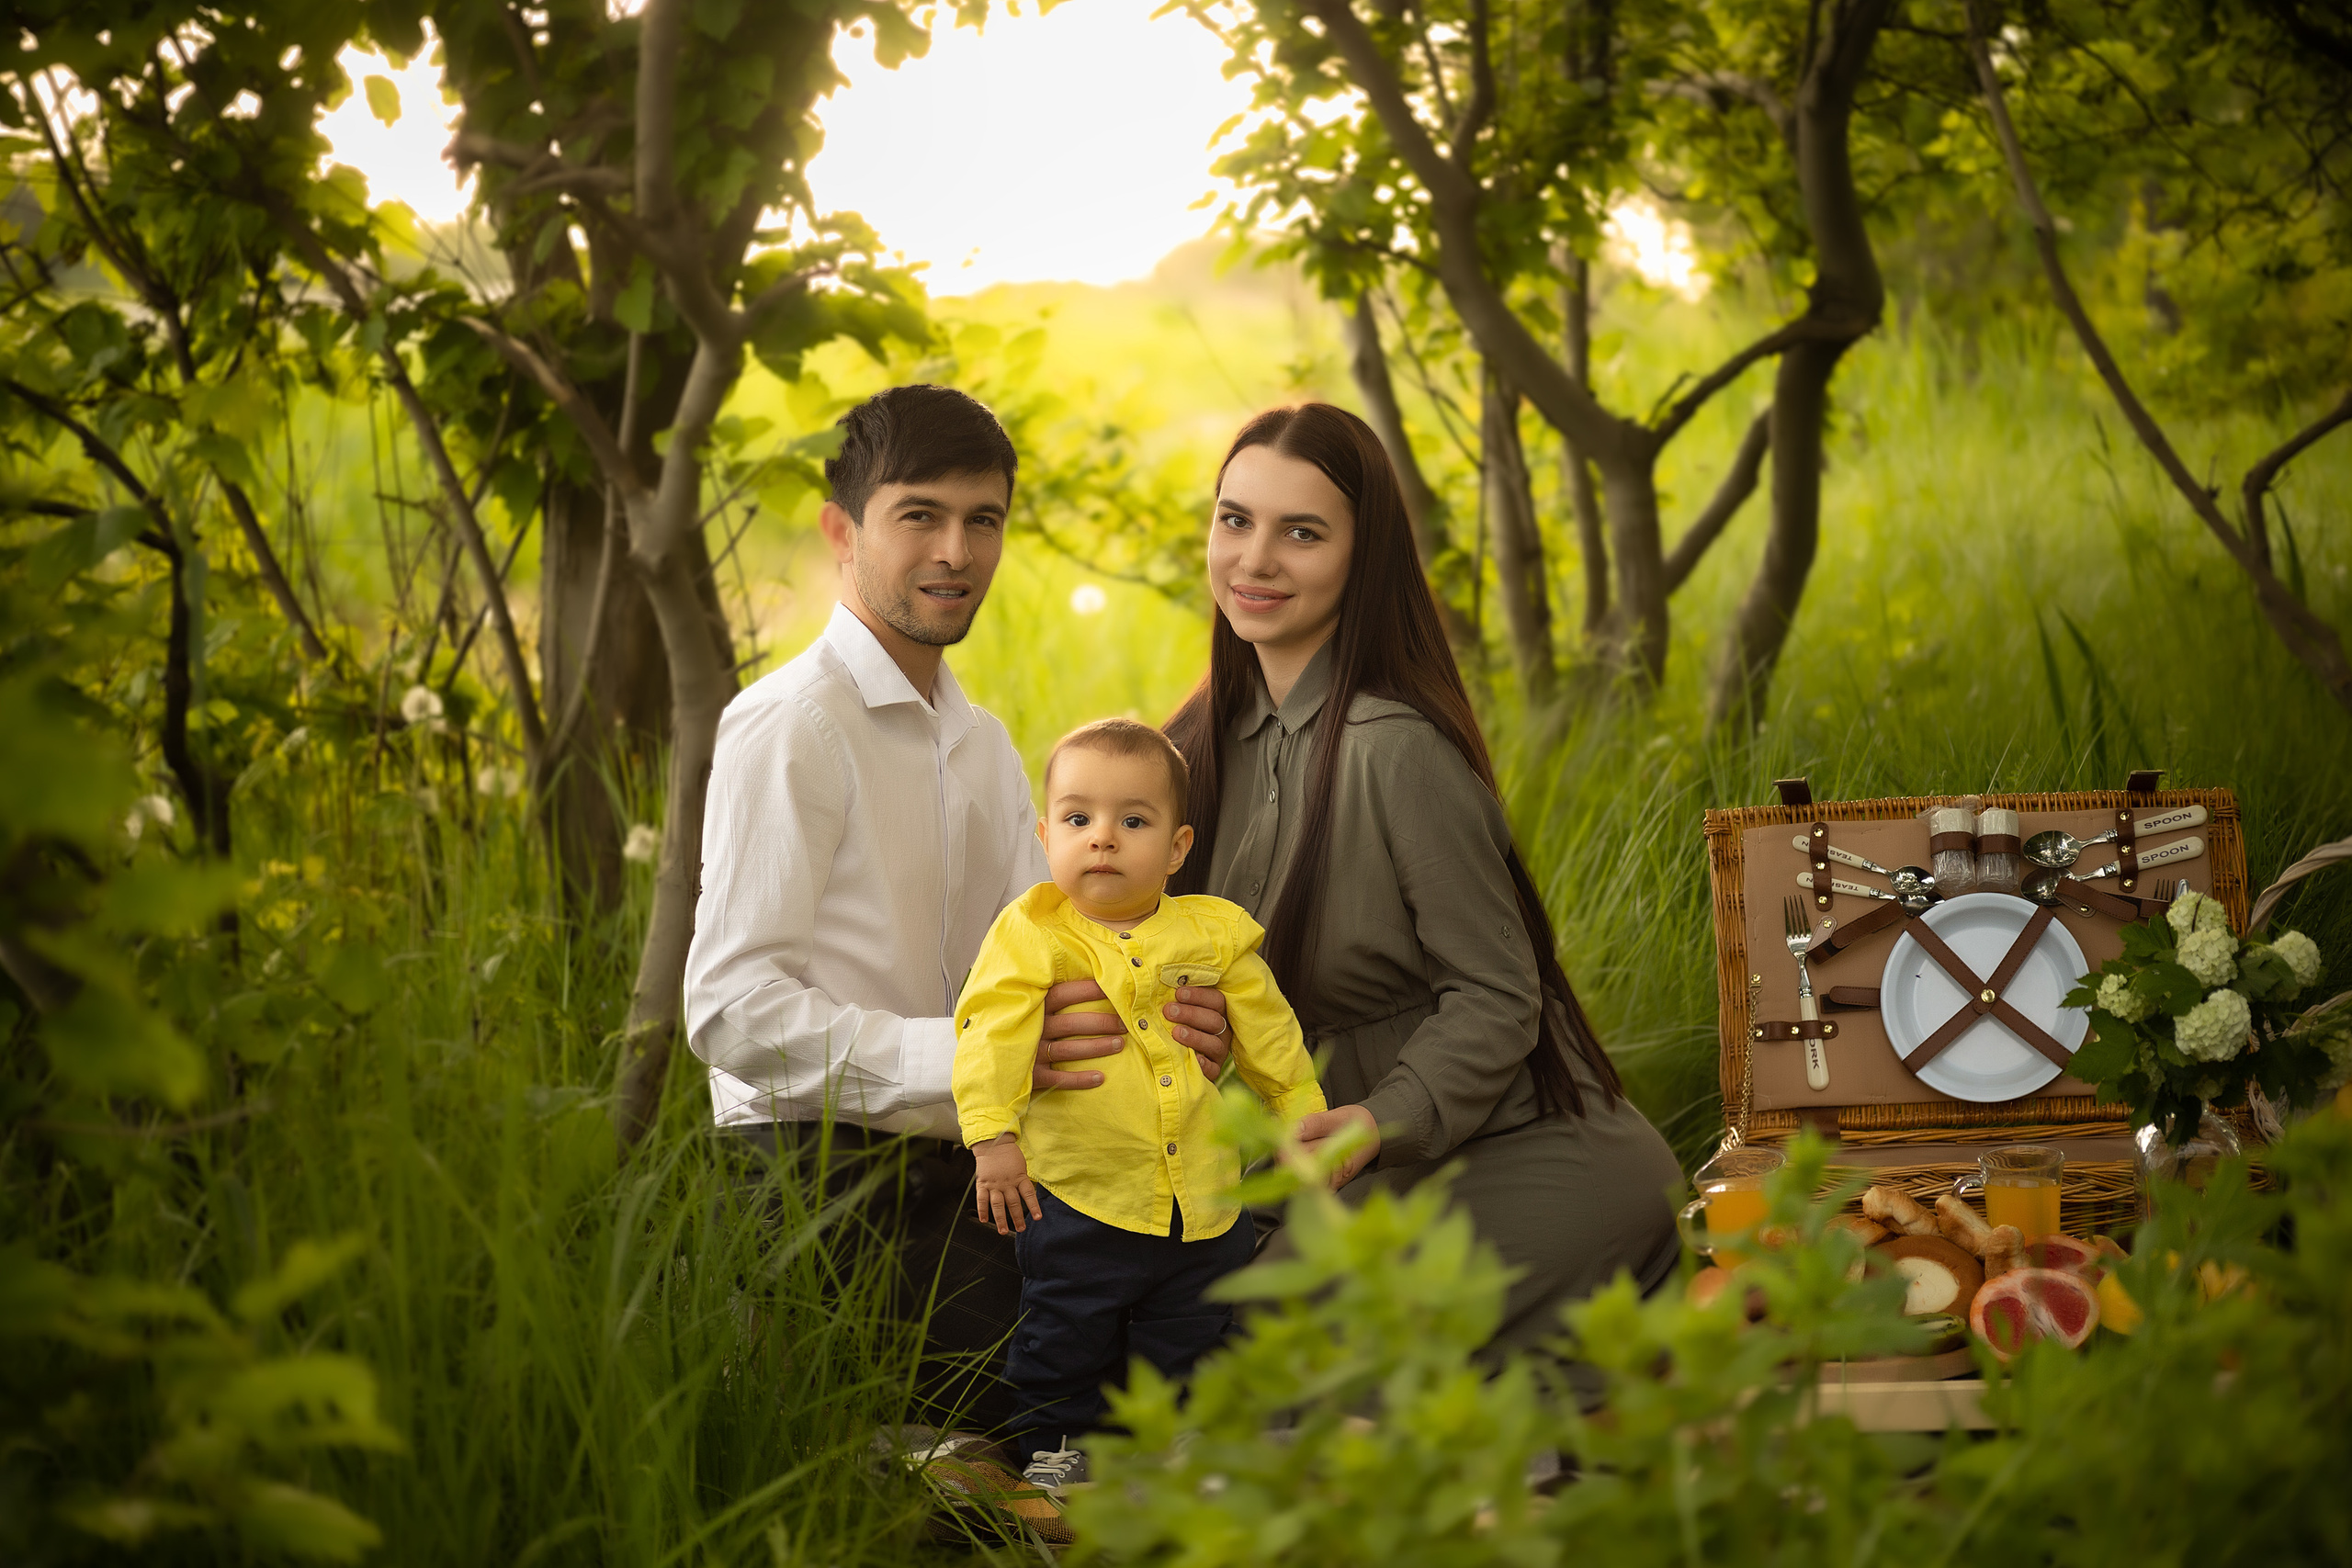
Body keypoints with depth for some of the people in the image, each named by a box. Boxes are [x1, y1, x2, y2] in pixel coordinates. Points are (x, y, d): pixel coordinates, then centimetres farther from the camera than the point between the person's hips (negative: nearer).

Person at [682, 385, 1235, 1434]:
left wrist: (1158, 1024, -10)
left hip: (955, 1169, 8)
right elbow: (731, 1008, -19)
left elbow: (1050, 965, 12)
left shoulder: (983, 745, 20)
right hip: (819, 1173, -8)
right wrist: (965, 1057, -27)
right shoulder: (789, 727, -9)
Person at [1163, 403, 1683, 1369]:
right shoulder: (1213, 740, 6)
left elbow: (1495, 998, -16)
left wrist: (1378, 1123, -30)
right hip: (1392, 1171, 8)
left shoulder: (1398, 751, -19)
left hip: (1520, 1161, -8)